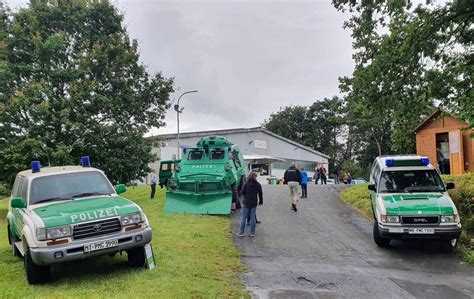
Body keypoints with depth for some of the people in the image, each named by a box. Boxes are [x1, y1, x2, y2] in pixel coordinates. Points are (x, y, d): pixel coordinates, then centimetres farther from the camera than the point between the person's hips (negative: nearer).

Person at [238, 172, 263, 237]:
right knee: (253, 218, 9)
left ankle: (241, 232, 6)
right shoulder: (258, 184, -1)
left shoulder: (246, 184, -9)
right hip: (254, 203, 2)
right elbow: (260, 194, 4)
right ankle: (252, 233, 12)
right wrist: (260, 201, 15)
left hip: (246, 203, -2)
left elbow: (242, 192, -6)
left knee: (243, 217, 4)